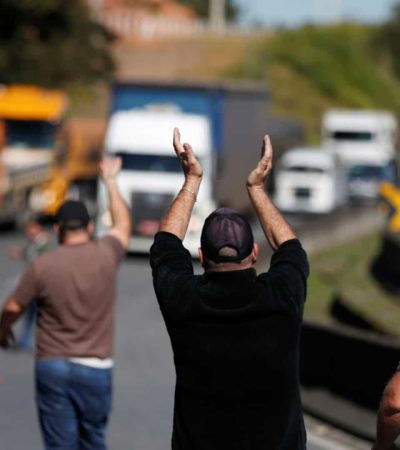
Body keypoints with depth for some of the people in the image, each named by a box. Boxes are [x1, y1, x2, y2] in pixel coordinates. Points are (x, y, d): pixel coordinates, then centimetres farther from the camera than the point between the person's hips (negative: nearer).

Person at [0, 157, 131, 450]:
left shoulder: (42, 266, -8)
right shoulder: (106, 256, -4)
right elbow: (123, 225, 18)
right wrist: (110, 181, 32)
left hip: (52, 367, -1)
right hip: (96, 368, 1)